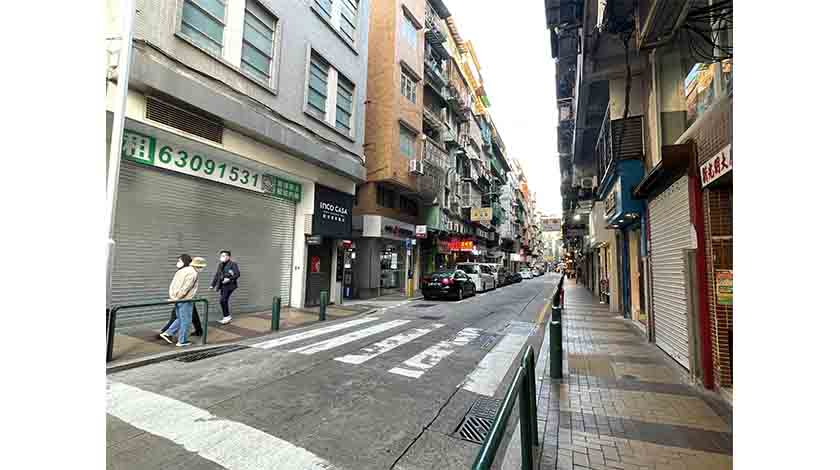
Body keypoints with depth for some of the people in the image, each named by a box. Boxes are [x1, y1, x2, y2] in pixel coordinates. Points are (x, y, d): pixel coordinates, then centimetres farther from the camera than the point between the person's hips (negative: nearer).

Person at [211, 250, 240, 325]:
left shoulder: (233, 264, -6)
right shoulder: (220, 265, 15)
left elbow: (237, 274, -11)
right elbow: (217, 275, 19)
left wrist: (229, 279, -22)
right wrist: (212, 285, 13)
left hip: (229, 285, -7)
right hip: (222, 285, 7)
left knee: (223, 300, -15)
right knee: (222, 301, 7)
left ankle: (227, 316, -1)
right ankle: (226, 318, 19)